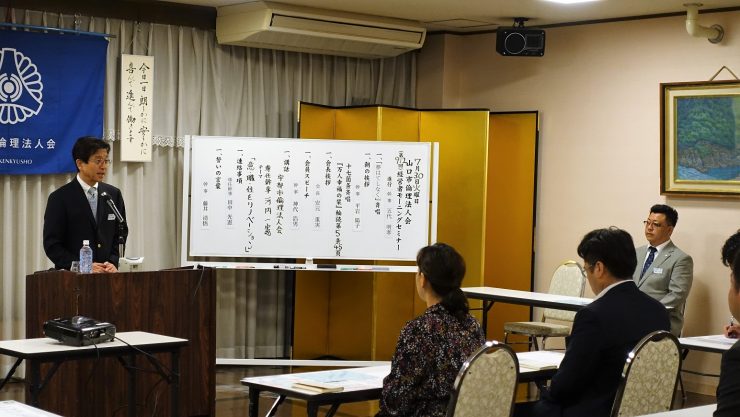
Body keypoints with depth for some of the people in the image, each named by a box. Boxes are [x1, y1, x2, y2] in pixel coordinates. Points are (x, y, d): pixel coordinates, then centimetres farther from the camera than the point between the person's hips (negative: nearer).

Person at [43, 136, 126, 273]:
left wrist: (113, 263, -5)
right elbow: (52, 245, -5)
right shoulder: (60, 198, -3)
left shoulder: (114, 194, 9)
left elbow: (119, 237, 12)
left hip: (106, 275, 3)